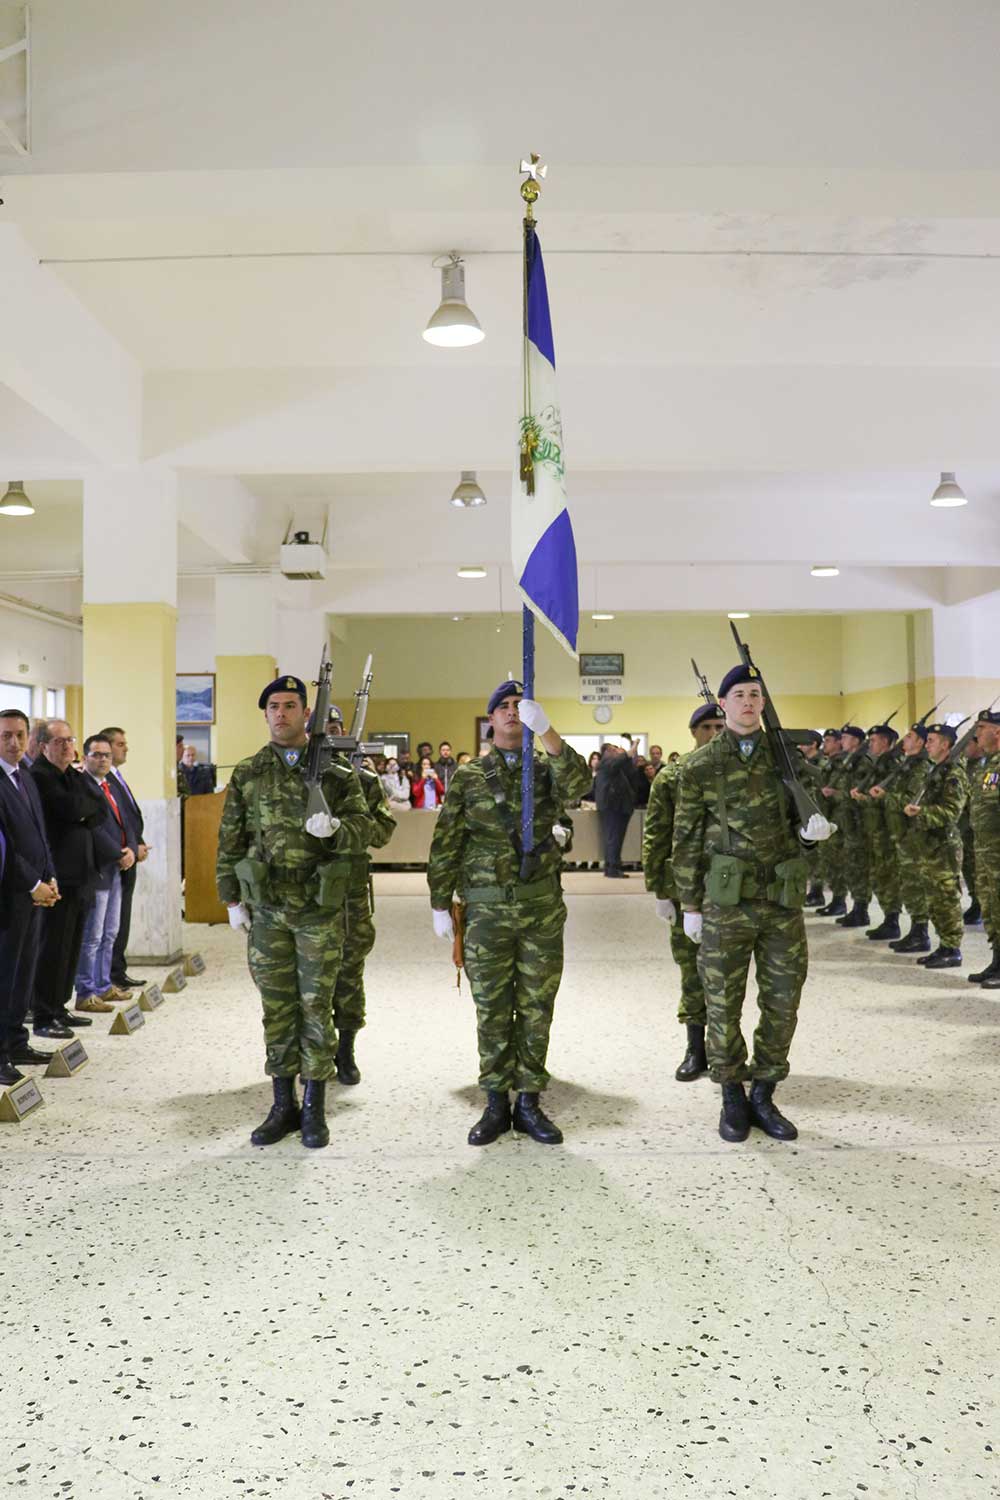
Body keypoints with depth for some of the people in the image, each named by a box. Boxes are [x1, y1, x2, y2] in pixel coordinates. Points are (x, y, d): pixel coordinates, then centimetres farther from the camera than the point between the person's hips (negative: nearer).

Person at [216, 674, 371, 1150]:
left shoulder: (336, 774, 0)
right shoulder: (247, 775, 6)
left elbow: (363, 828, -4)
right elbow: (230, 840, 8)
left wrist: (335, 828, -25)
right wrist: (232, 900, 5)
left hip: (320, 909, -2)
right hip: (266, 909, 2)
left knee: (316, 1006, 3)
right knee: (277, 1007, 9)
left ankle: (314, 1110, 15)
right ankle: (283, 1106, 21)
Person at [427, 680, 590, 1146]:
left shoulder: (548, 768, 5)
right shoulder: (468, 776, 4)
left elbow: (577, 784, -20)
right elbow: (445, 844, 4)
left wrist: (546, 731, -32)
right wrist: (440, 905, 0)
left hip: (543, 910, 1)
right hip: (487, 911, -1)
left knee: (536, 1010, 7)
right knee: (492, 1011, 6)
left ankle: (528, 1103, 19)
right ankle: (496, 1105, 19)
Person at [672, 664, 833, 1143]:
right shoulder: (701, 765, -2)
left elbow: (798, 823, 16)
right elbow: (686, 839, 1)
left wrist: (810, 831, -8)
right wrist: (689, 905, 0)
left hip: (784, 901, 3)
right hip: (727, 902, -3)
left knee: (782, 1003, 9)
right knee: (723, 1003, 5)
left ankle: (764, 1095, 25)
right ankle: (732, 1097, 22)